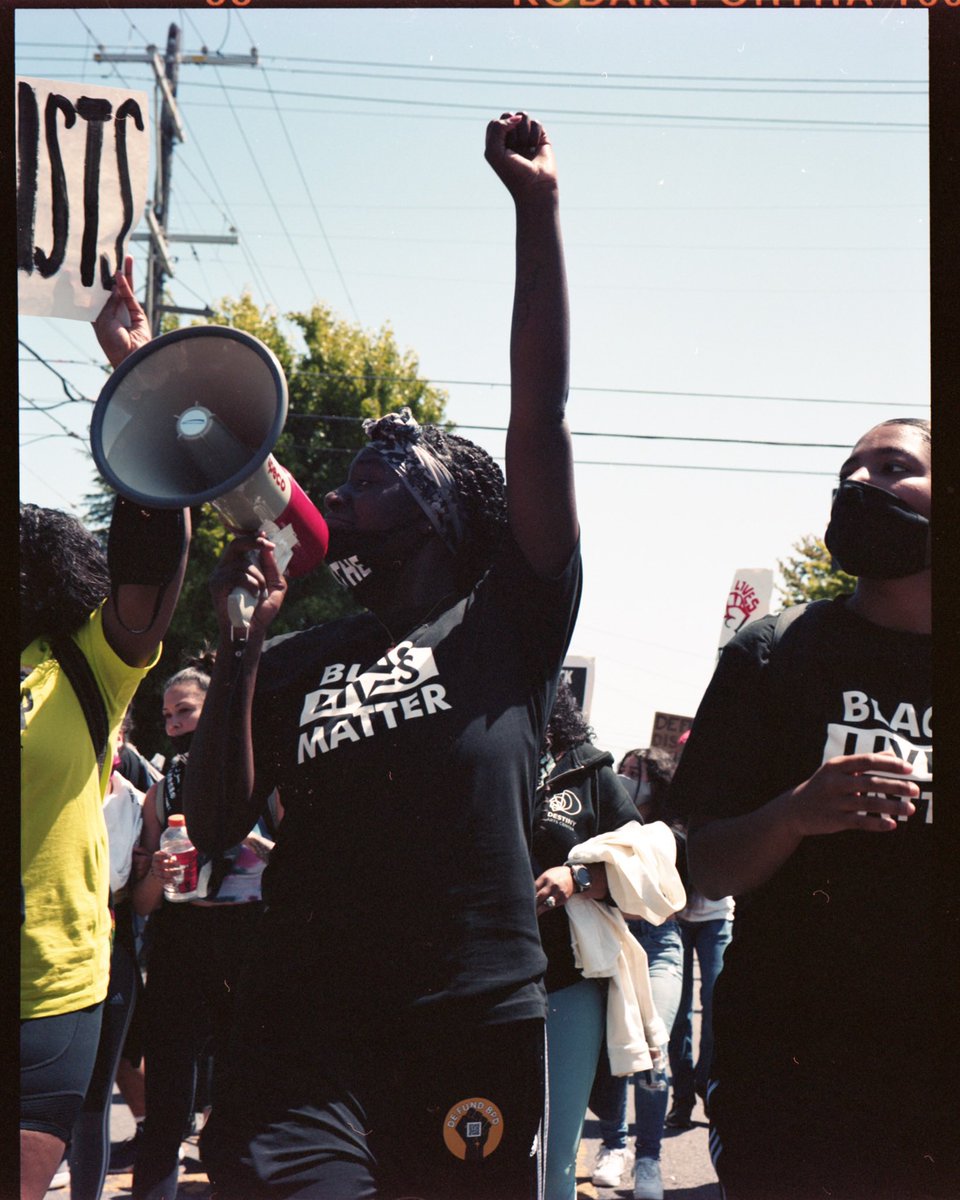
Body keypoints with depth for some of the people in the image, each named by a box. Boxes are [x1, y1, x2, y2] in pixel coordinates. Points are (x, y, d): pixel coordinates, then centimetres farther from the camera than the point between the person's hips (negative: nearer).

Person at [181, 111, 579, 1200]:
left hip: (474, 1030, -1)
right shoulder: (297, 663, 17)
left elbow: (539, 415, -2)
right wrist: (238, 647, -1)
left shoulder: (506, 621, 8)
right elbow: (214, 826, 8)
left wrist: (537, 209, -5)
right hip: (298, 1038, 2)